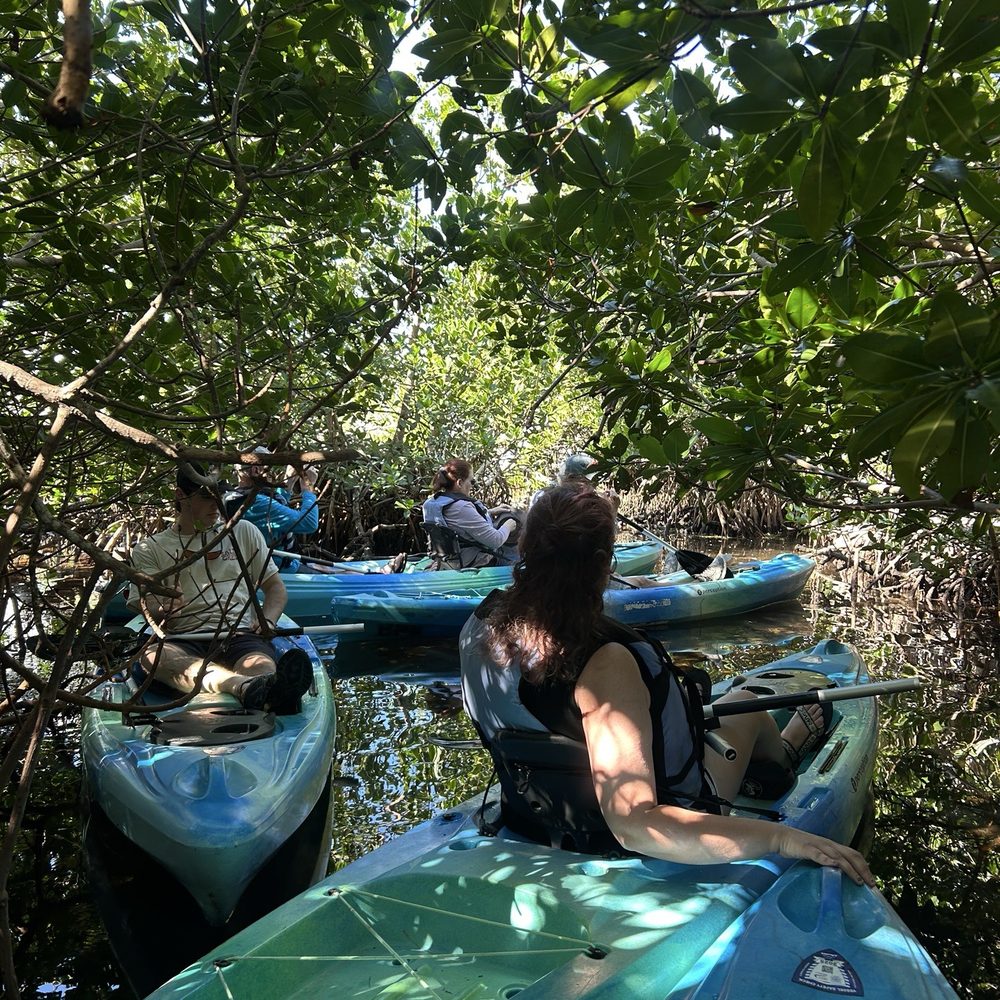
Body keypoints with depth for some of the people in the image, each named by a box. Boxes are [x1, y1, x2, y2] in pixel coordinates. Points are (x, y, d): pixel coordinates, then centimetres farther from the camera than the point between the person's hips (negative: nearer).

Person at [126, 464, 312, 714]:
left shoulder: (243, 532, 23)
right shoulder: (150, 549, 18)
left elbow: (276, 587, 22)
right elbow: (148, 609, 5)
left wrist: (267, 621, 0)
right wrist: (163, 612, -21)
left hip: (241, 635, 1)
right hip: (183, 641, -1)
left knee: (261, 665, -35)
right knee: (152, 655, -37)